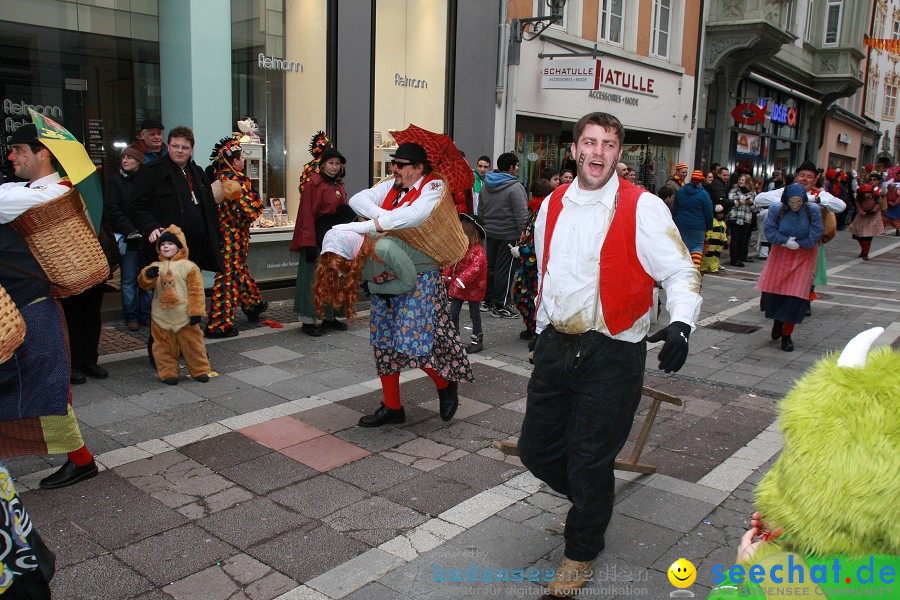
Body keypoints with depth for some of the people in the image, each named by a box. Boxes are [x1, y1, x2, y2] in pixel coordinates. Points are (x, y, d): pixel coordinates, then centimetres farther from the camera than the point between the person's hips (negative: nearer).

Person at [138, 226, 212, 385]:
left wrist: (196, 312, -11)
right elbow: (144, 284, -1)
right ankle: (168, 372, 21)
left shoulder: (189, 266, -4)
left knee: (192, 344, 6)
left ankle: (200, 370, 19)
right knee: (164, 347, 9)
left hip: (184, 316, -3)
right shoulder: (155, 266, 7)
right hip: (161, 316, 3)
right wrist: (148, 275, -23)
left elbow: (196, 290, -7)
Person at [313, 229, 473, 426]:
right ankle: (392, 409, 15)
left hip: (419, 279, -7)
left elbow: (408, 282, -25)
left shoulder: (385, 250, -40)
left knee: (412, 341, -15)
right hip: (385, 288, 7)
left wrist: (374, 287, -19)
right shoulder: (351, 259, -18)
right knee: (384, 345, 3)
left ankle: (446, 386, 13)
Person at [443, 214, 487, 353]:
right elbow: (451, 264, 13)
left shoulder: (478, 251, -18)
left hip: (472, 289, -6)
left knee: (474, 314, 8)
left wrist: (461, 280, -32)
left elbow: (475, 268, -28)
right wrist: (446, 276, 0)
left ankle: (477, 340, 20)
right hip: (457, 288, 6)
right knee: (453, 313, 6)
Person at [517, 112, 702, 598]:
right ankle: (591, 499, 45)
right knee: (535, 449, 14)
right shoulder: (553, 205, 8)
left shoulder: (643, 208, -9)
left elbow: (681, 272, -9)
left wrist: (680, 325, -26)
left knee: (589, 461, 5)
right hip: (555, 346, 6)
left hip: (611, 355, -5)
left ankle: (580, 551, 32)